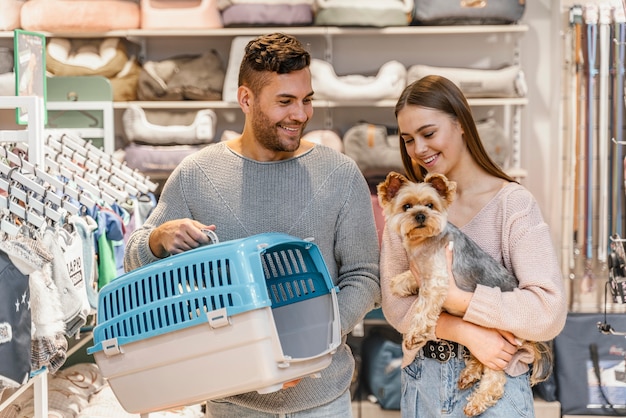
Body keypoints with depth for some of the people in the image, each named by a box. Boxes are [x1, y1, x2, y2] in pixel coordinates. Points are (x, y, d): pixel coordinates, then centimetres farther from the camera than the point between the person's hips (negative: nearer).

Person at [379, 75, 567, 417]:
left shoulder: (512, 203, -12)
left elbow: (548, 313, -21)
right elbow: (395, 305, -5)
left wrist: (450, 294, -20)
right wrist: (466, 332, -19)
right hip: (421, 380, 3)